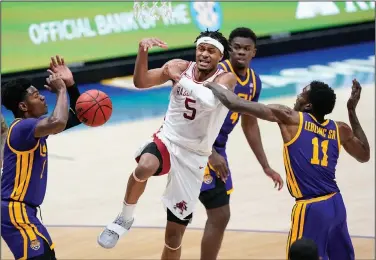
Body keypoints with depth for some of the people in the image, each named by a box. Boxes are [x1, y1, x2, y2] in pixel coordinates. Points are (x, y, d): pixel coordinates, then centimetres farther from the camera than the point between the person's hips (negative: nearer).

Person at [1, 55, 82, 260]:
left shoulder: (34, 125, 13)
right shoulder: (23, 127, -17)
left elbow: (75, 118, 20)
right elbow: (58, 123, -37)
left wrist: (71, 85, 5)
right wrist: (61, 90, -20)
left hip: (22, 211, 11)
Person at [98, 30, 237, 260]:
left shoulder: (226, 78, -11)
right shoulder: (180, 67, -3)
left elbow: (210, 100, -33)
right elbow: (141, 82, -12)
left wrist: (179, 78, -26)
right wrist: (143, 52, -28)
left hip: (194, 157, -1)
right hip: (166, 142, 1)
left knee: (175, 234, 5)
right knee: (145, 167, -39)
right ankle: (125, 219, -14)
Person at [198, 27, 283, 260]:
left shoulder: (254, 82, 5)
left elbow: (250, 124, 17)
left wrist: (266, 166, 16)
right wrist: (211, 154, -32)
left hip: (218, 148, 9)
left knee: (219, 215, 14)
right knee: (220, 215, -10)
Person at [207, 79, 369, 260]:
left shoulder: (290, 118, -4)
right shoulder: (340, 130, 9)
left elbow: (235, 104, -4)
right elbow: (364, 155, 29)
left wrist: (211, 85, 14)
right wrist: (352, 111, 29)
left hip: (311, 208, -6)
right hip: (335, 204, 6)